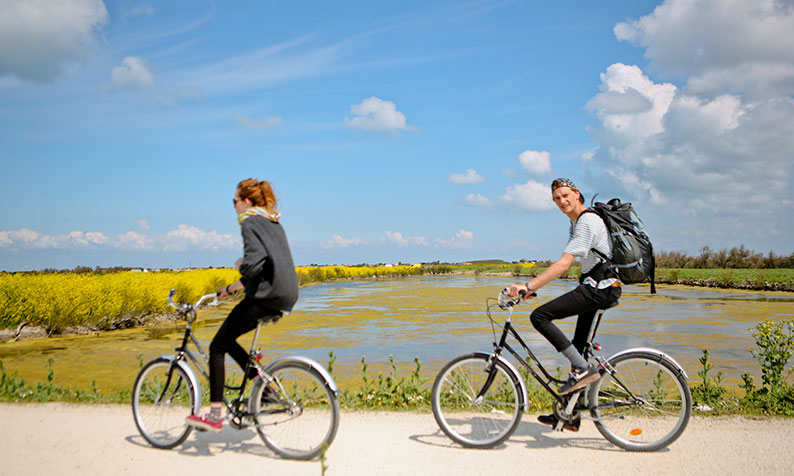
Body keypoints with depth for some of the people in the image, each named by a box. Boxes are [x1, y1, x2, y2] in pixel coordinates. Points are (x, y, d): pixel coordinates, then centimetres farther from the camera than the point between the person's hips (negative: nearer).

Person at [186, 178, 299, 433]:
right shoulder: (273, 223, 20)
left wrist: (241, 266, -1)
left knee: (217, 346, 1)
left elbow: (255, 263, -24)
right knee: (227, 340, 21)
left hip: (267, 297, -9)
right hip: (286, 296, 9)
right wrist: (234, 287, 25)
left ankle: (215, 415, -1)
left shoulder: (250, 222, -8)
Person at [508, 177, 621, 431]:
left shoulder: (588, 222, -16)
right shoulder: (576, 222, 16)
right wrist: (533, 287, 12)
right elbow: (564, 263, 19)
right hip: (597, 286, 10)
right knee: (578, 347, 12)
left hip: (600, 288, -10)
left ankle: (584, 368, -14)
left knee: (540, 316, -17)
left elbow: (564, 263, -26)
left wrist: (528, 286, -30)